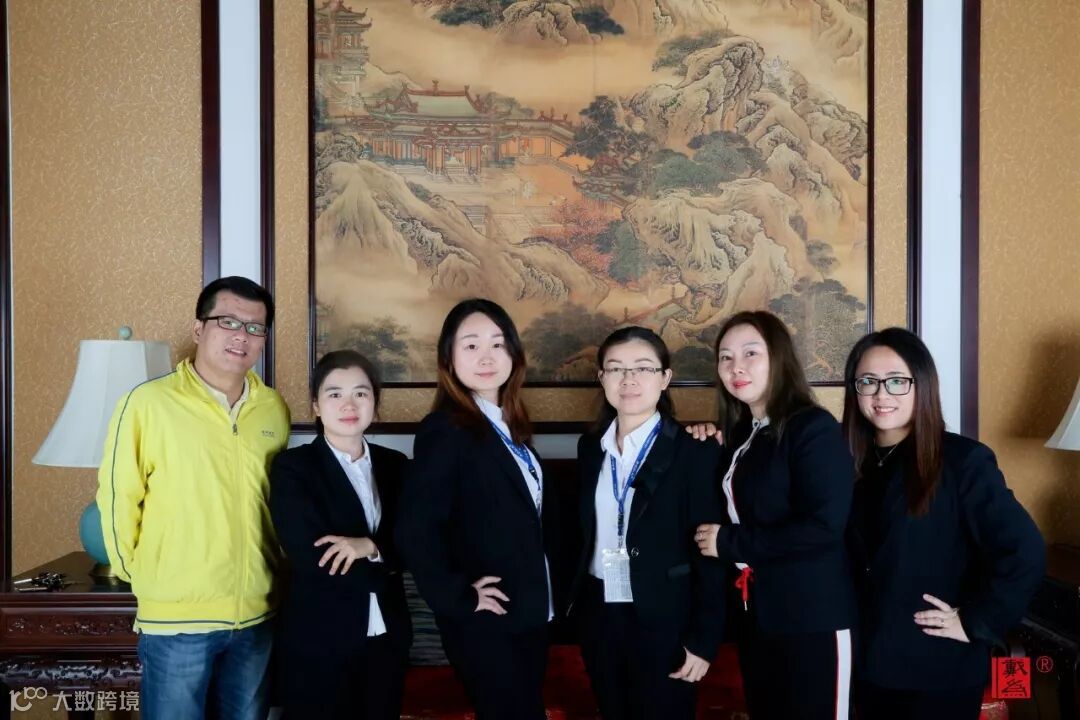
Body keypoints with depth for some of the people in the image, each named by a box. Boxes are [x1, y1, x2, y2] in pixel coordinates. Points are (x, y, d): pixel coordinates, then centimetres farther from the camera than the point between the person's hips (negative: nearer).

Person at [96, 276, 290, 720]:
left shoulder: (275, 409, 3)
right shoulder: (148, 403, -11)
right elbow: (118, 498, -4)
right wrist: (141, 574, 3)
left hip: (256, 615, 4)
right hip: (176, 618, -4)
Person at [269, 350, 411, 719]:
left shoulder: (395, 465, 6)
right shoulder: (291, 467, -8)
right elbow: (313, 561, -16)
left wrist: (371, 546, -18)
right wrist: (382, 568, -9)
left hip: (386, 637, 4)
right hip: (318, 642, -4)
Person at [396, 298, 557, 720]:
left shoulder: (509, 426, 9)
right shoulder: (445, 430, -16)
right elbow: (415, 528, -26)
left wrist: (550, 591, 6)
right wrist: (457, 598, -18)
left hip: (528, 612, 8)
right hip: (486, 623, -8)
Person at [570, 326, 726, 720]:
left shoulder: (695, 451, -11)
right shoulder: (590, 446, 5)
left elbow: (709, 552, -11)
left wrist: (703, 639, -12)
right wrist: (573, 601, 8)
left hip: (664, 621, -5)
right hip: (599, 616, 5)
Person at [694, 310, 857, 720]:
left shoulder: (814, 428, -13)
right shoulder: (739, 434, 10)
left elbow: (823, 528, -23)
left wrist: (729, 543, -15)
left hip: (812, 618, -7)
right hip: (753, 614, 8)